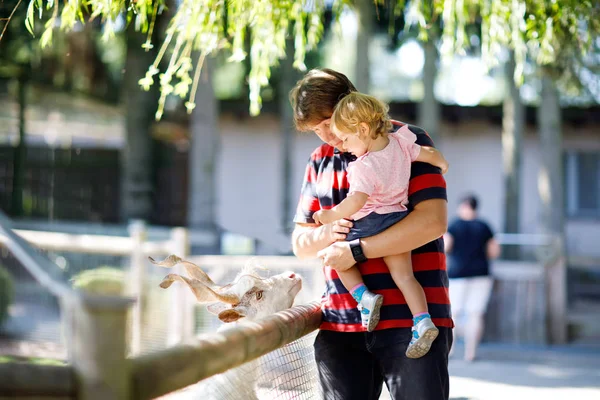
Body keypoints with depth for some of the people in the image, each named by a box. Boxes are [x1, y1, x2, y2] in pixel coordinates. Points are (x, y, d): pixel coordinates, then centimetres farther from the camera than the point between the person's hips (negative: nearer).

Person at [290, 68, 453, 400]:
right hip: (339, 324, 5)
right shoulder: (320, 162, 17)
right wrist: (324, 235, -5)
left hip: (411, 319, -5)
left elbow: (433, 221, -14)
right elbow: (300, 242, 19)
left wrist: (356, 251, -15)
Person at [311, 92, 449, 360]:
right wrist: (442, 165, 35)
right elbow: (431, 154, 14)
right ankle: (423, 320, -8)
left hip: (369, 225, -7)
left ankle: (364, 296, -3)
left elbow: (356, 202, -32)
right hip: (398, 222, 7)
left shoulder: (364, 167, -23)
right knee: (404, 275, 7)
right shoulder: (400, 143, 0)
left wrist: (330, 216, -18)